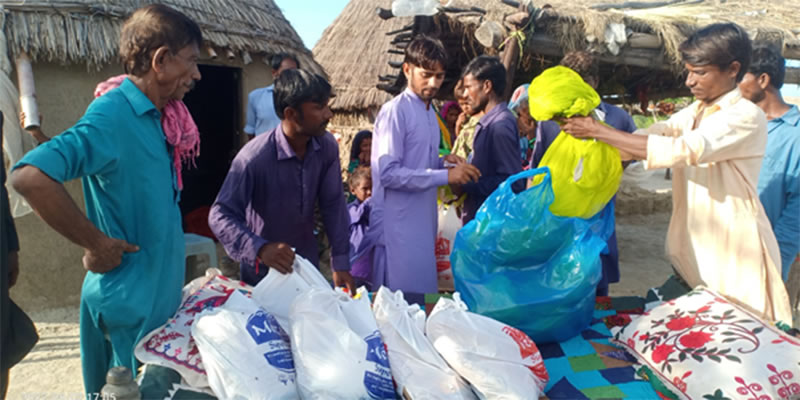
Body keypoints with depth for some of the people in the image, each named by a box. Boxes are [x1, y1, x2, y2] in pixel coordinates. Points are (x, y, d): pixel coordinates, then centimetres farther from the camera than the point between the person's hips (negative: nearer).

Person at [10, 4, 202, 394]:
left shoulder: (151, 117, 6)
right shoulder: (112, 115, -21)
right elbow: (29, 176, -34)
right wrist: (95, 244, -25)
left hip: (159, 296, 9)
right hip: (132, 302, -8)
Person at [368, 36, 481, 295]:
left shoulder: (430, 112, 15)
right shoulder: (395, 111, -13)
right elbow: (387, 172, -21)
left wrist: (443, 162, 1)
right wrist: (445, 176, -23)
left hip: (423, 220, 9)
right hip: (399, 224, -8)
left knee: (423, 293, 15)